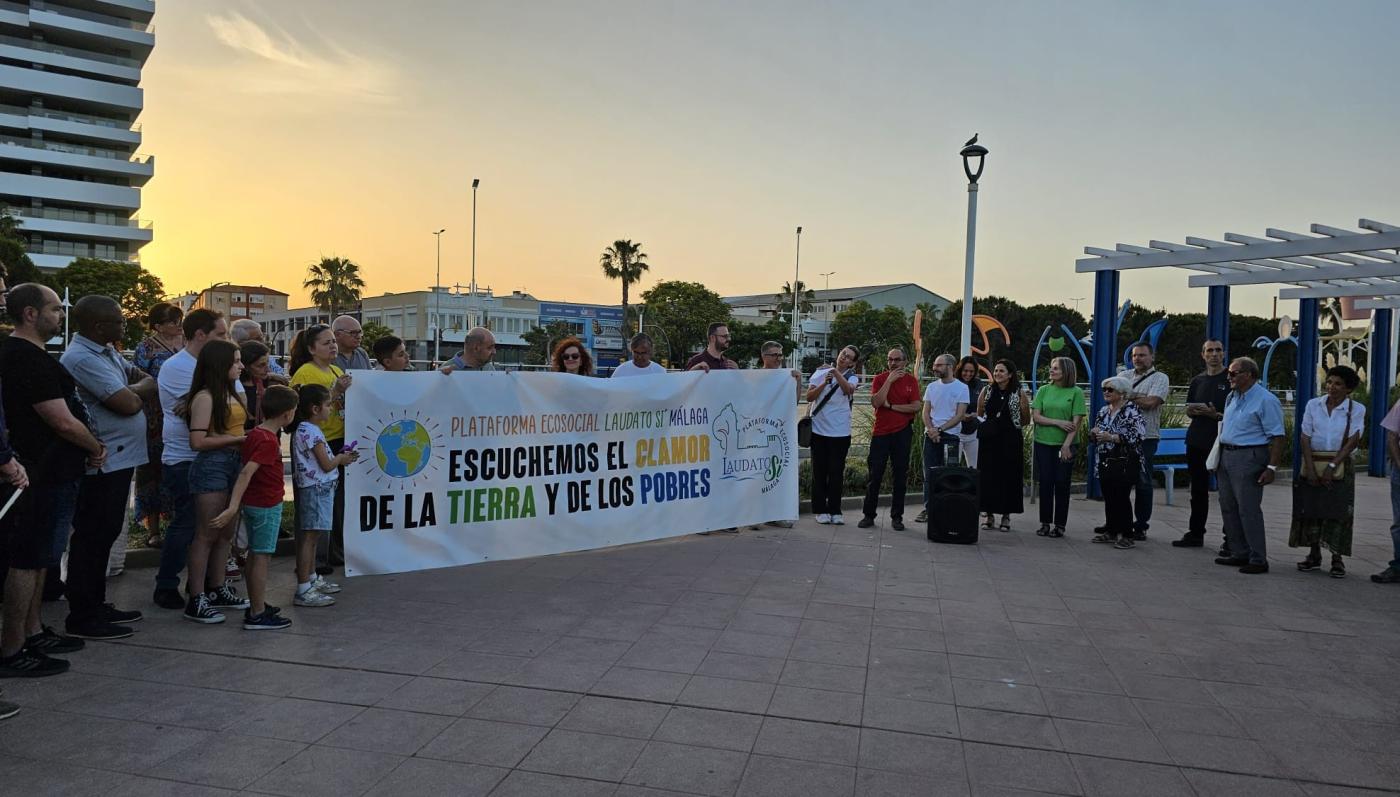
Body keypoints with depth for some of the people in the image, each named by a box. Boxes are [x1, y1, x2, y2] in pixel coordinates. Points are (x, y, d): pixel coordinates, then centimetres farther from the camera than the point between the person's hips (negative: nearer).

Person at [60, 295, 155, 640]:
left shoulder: (107, 352, 12)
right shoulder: (82, 359, -18)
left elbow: (150, 383, 14)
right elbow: (129, 403, -22)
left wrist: (131, 391, -7)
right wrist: (137, 388, -1)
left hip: (118, 460, 10)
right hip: (102, 464, -10)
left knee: (103, 535, 17)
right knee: (92, 538, -1)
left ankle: (96, 606, 28)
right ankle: (82, 618, 8)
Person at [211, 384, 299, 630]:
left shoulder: (255, 433, 7)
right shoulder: (268, 441, -21)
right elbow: (246, 473, -29)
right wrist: (233, 508, -34)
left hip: (253, 503, 9)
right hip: (266, 505, -9)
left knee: (254, 555, 15)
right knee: (262, 556, -4)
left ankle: (255, 606, 26)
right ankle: (258, 615, 1)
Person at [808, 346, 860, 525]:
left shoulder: (852, 377, 3)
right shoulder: (821, 373, 5)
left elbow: (848, 389, -21)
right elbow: (809, 397, -1)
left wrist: (836, 372, -29)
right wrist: (824, 383, -14)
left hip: (840, 431, -1)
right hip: (819, 428, 1)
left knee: (837, 471, 2)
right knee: (819, 471, 5)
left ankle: (835, 511, 12)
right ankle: (821, 510, 13)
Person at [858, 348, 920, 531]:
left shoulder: (911, 380, 3)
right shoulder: (880, 379, 2)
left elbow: (916, 406, -6)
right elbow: (876, 402, -14)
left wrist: (891, 406, -10)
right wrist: (889, 380, -15)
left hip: (902, 433, 0)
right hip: (881, 432, 0)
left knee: (900, 476, 6)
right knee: (875, 476, 2)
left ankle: (897, 517, 14)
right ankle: (868, 515, 11)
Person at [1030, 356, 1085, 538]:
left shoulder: (1076, 392, -2)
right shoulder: (1044, 390, 6)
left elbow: (1076, 422, -7)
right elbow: (1036, 417, 0)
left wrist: (1066, 445, -15)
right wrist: (1058, 422, -13)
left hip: (1065, 445, -2)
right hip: (1043, 443, 2)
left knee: (1062, 484, 2)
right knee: (1045, 483, 3)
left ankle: (1059, 525, 11)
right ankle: (1045, 523, 12)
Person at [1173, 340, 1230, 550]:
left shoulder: (1231, 380, -3)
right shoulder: (1197, 381, 14)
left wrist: (1216, 415, -21)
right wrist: (1193, 411, -2)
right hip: (1197, 441, 6)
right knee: (1198, 491, 13)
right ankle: (1195, 534, 22)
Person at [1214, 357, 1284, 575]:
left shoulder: (1266, 400, -12)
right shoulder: (1232, 397, 14)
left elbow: (1277, 437, -15)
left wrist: (1271, 467, -19)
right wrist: (1218, 458, 16)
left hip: (1249, 457, -9)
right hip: (1226, 456, 9)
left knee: (1248, 510, -7)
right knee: (1228, 508, 13)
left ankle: (1258, 560, 1)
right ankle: (1239, 554, 23)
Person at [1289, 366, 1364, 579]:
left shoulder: (1356, 409, -1)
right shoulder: (1314, 405, 4)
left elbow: (1352, 441, -8)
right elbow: (1305, 437, 0)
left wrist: (1331, 467, -15)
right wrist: (1310, 467, -9)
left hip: (1340, 467, -2)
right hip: (1312, 463, 2)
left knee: (1338, 512, -3)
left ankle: (1337, 560, 5)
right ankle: (1314, 556, 15)